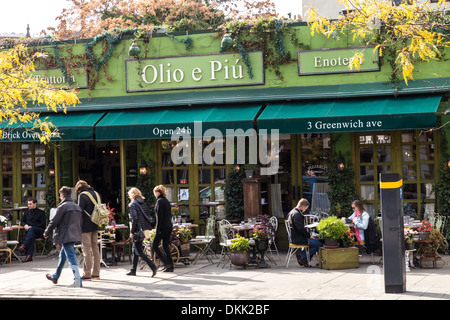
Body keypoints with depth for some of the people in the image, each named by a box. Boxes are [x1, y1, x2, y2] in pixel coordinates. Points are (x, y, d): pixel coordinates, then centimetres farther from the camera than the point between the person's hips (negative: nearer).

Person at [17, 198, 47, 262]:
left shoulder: (41, 212, 8)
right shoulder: (26, 212, 24)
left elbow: (43, 224, -2)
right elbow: (22, 221, 22)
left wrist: (31, 227, -13)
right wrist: (25, 225, -4)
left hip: (40, 231, -3)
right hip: (30, 231, 3)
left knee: (31, 229, -38)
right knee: (32, 236, -36)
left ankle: (24, 246, -53)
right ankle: (29, 256, -50)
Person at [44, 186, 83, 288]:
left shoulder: (62, 207, -11)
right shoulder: (77, 207, 13)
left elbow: (54, 222, -9)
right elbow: (80, 222, 18)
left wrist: (46, 233, 4)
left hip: (66, 236, -8)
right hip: (75, 235, 8)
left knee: (71, 257, -11)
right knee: (62, 255, 22)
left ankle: (77, 280, -18)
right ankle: (55, 276, 36)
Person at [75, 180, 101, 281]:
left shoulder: (82, 195, -11)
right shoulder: (96, 194, 11)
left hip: (86, 227, -7)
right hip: (95, 226, 7)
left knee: (86, 250, -4)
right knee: (95, 248, 11)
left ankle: (87, 275, -3)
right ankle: (96, 274, 15)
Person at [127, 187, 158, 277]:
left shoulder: (132, 205, -10)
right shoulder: (143, 204, 12)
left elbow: (134, 219, -18)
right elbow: (148, 217, 12)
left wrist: (132, 232, -14)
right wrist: (147, 229, 15)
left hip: (137, 230, -8)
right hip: (144, 230, 8)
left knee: (139, 251, -4)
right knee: (135, 250, 17)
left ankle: (153, 266, -16)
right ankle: (133, 270, 23)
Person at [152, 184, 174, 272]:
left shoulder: (160, 201, -13)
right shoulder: (167, 201, 13)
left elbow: (159, 216, -18)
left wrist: (158, 229, -17)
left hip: (163, 227, -8)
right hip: (169, 226, 9)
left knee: (154, 246, 1)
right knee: (165, 246, 13)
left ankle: (167, 263, -7)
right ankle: (170, 267, 10)